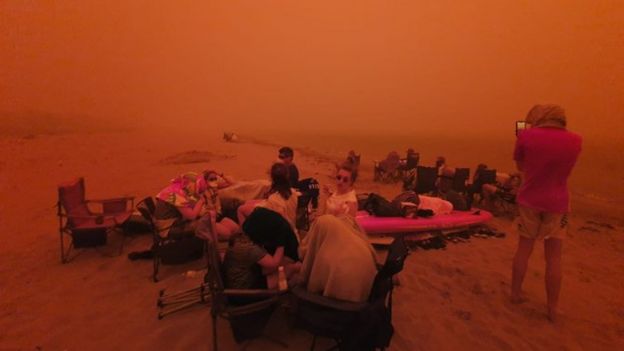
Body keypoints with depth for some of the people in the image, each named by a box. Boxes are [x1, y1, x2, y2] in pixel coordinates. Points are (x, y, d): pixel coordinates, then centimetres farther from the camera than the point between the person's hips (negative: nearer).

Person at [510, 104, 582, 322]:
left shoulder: (526, 136, -9)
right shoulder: (575, 140, -2)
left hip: (529, 200, 0)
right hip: (557, 204, 1)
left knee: (524, 248, 13)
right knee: (554, 257, 7)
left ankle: (515, 293, 24)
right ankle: (552, 308, 15)